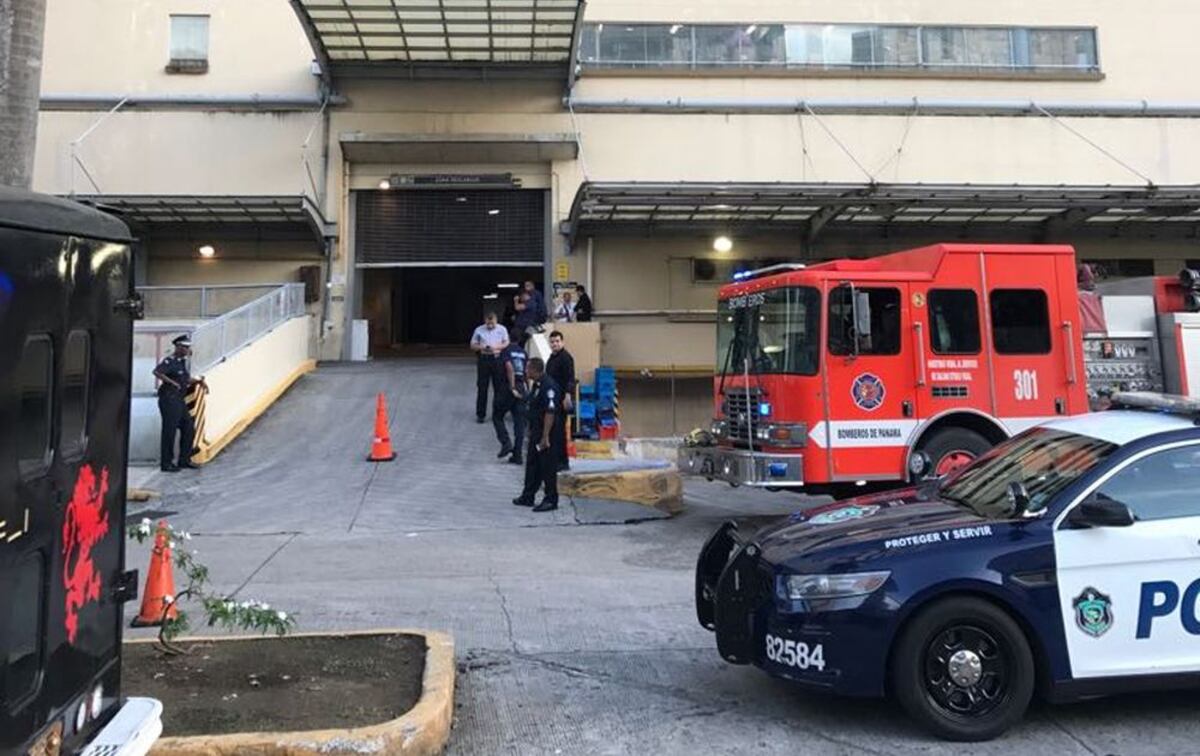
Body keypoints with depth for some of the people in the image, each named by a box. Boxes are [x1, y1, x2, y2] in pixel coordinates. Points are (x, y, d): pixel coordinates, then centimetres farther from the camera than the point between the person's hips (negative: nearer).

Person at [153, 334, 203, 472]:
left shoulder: (182, 361, 15)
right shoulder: (169, 361, -13)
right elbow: (157, 372, -29)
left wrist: (198, 381, 12)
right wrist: (172, 382, -28)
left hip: (180, 400, 10)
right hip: (169, 399, -10)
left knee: (189, 428, 11)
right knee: (169, 431, -4)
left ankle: (184, 461, 20)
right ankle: (166, 464, 4)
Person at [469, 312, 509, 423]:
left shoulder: (502, 330, 4)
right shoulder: (479, 330, 2)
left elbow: (507, 343, 4)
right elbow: (473, 346, 6)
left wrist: (497, 347, -14)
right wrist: (481, 347, -14)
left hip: (497, 359, 0)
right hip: (484, 359, 0)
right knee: (482, 387, 1)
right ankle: (480, 414, 9)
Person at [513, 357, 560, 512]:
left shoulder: (548, 386, -22)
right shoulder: (536, 384, 10)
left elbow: (550, 413, -24)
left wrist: (545, 437, -24)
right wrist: (531, 431, 19)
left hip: (545, 434, -10)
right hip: (535, 432, 10)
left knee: (548, 468, 0)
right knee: (532, 464, 17)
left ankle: (551, 500, 10)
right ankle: (527, 497, 27)